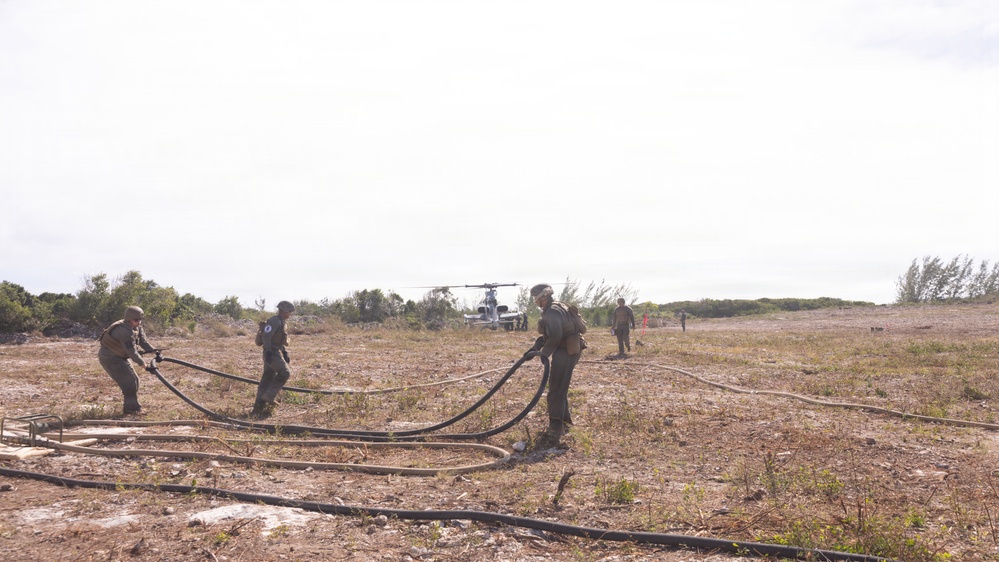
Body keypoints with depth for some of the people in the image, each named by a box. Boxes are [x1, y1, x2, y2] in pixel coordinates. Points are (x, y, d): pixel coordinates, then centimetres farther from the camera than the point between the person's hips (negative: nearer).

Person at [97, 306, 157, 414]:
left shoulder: (137, 327, -3)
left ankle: (133, 405, 22)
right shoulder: (125, 332, -32)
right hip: (109, 358, -10)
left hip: (119, 356, 10)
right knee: (129, 380, -13)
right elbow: (132, 352, -30)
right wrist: (144, 365, -26)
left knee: (134, 379, 10)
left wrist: (154, 351, -21)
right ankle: (131, 408, -5)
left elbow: (143, 341, -5)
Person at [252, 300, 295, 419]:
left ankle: (259, 407, 12)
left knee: (267, 378, 9)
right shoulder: (274, 321, -13)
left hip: (277, 352, 10)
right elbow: (266, 337, -21)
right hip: (272, 353, -10)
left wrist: (285, 353, 21)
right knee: (284, 373, -14)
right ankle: (269, 396, -9)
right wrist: (268, 352, -26)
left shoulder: (281, 323, 19)